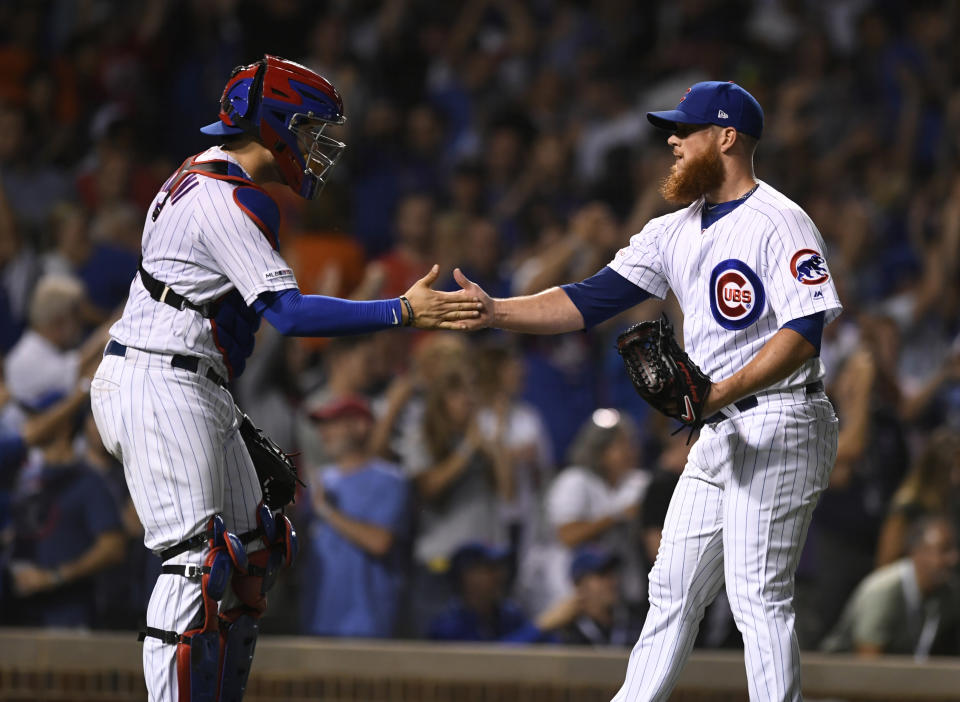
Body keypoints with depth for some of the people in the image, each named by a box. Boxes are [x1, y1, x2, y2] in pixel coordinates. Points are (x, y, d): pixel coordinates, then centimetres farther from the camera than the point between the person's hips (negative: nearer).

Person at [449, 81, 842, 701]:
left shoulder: (778, 222, -12)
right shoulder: (677, 232, 14)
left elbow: (806, 331, -21)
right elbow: (591, 301, 10)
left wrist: (724, 391, -29)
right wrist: (496, 312, -2)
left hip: (777, 425, -9)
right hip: (718, 430, 9)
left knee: (758, 595, -11)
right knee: (673, 587, 11)